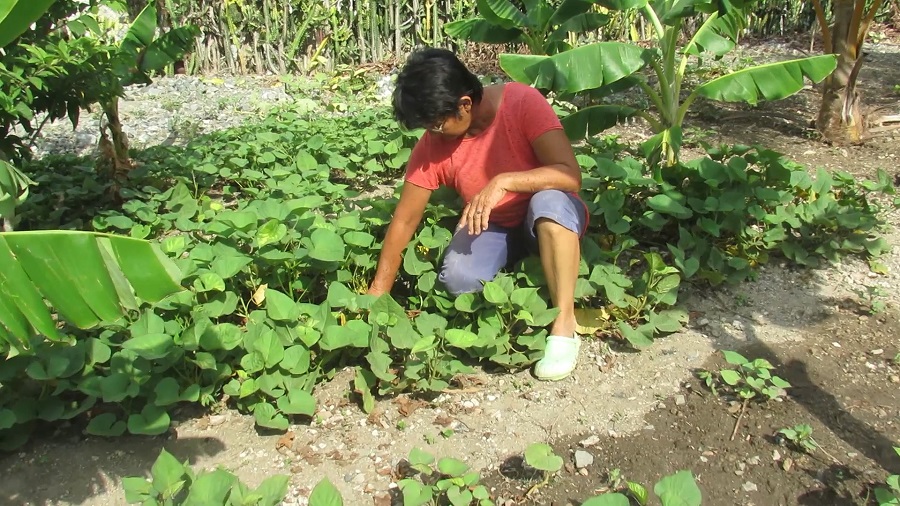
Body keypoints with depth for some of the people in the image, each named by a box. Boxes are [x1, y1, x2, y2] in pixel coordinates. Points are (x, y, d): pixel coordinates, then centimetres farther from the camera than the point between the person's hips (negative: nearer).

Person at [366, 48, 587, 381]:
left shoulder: (522, 102, -23)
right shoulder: (432, 144, -14)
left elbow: (570, 175, -30)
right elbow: (404, 220, -10)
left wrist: (503, 181, -42)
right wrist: (377, 295, -11)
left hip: (549, 218, -2)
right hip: (492, 227, 3)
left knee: (549, 201, -38)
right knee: (458, 276, -29)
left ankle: (564, 325, -30)